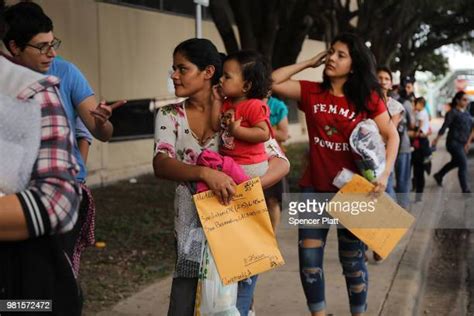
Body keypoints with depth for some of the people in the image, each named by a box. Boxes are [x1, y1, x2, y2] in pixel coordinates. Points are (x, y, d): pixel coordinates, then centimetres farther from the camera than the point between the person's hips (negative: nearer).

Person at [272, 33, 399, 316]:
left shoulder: (368, 98, -6)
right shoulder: (312, 92, 1)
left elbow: (392, 136, -3)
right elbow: (274, 82, -5)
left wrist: (384, 174, -16)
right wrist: (309, 63, -2)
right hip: (315, 187, 2)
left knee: (352, 260, 10)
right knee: (309, 259, 2)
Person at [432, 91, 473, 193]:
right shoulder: (452, 113, -10)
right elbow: (444, 127, -12)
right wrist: (437, 139, -13)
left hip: (462, 143, 8)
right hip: (454, 142, -8)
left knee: (455, 162, 21)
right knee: (463, 165, -12)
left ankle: (439, 175, 44)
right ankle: (465, 189, -9)